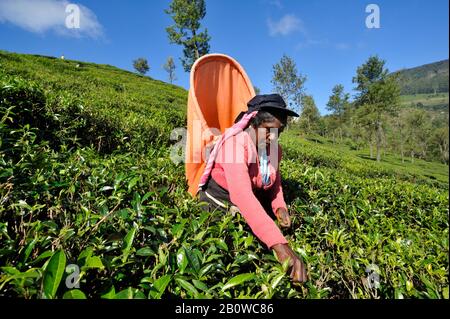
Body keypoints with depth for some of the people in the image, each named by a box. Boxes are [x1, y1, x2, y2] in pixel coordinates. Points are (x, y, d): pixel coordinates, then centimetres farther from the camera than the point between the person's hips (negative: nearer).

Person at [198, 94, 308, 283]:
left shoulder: (275, 148, -8)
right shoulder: (236, 143, -32)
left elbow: (275, 182, 9)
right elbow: (241, 194, -46)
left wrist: (280, 207, -14)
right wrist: (280, 246, -53)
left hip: (255, 203, 6)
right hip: (220, 205, -5)